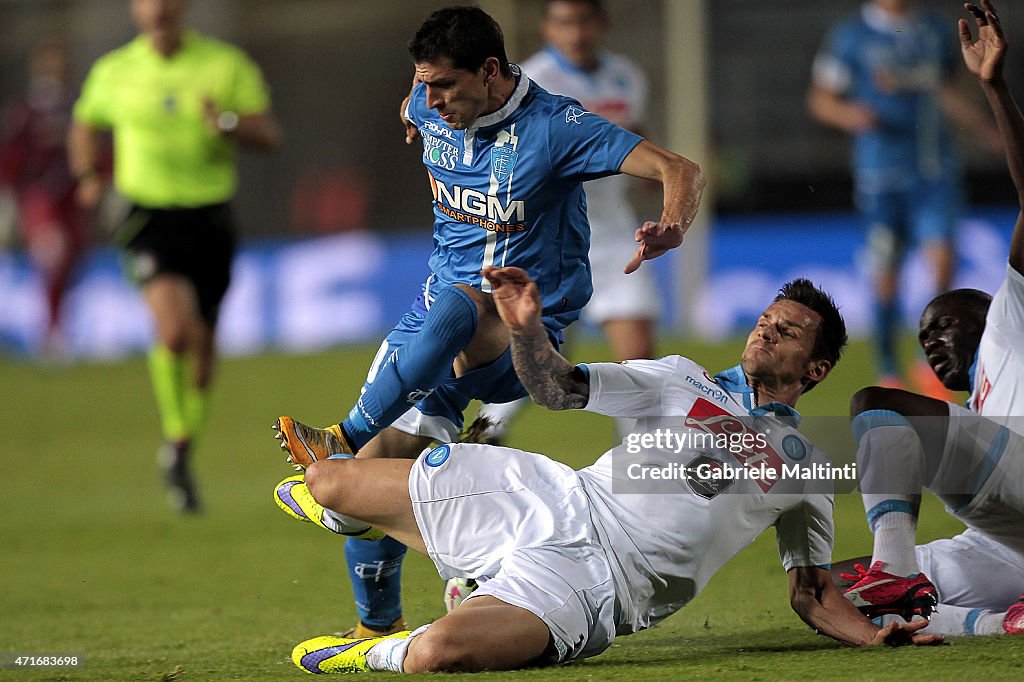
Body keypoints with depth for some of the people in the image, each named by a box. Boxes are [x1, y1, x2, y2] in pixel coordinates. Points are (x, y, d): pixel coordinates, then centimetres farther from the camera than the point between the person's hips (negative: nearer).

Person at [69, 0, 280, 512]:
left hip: (210, 217, 2)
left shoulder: (227, 65, 1)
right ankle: (174, 441, -6)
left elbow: (269, 136, 0)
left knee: (201, 346, 8)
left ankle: (182, 456, 27)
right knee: (174, 326, -24)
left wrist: (229, 122, -20)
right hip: (148, 216, -2)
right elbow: (86, 124, 22)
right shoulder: (114, 72, 3)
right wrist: (88, 176, 5)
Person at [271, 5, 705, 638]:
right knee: (378, 467, -8)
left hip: (524, 332, -6)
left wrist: (669, 228, -40)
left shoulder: (552, 125, -15)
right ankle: (378, 623, 10)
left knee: (459, 306, -40)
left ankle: (347, 439, -28)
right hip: (436, 317, 6)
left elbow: (682, 171, -22)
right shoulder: (431, 111, 2)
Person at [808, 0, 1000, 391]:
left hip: (935, 171, 3)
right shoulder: (850, 36, 0)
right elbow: (820, 99, 2)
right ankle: (887, 373, 15)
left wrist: (990, 134, 22)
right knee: (886, 273, 0)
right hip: (882, 172, -3)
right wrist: (848, 115, -19)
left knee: (942, 260, -11)